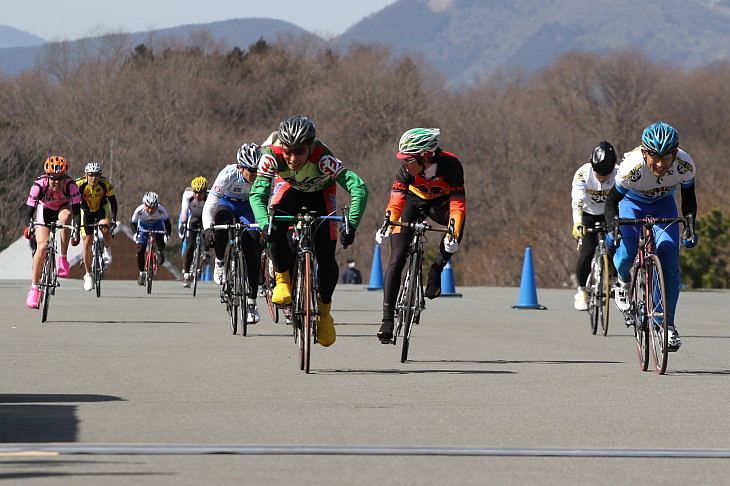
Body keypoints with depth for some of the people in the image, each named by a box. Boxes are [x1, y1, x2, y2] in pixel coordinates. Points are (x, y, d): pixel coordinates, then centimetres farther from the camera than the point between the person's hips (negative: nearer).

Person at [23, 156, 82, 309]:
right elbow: (28, 210, -33)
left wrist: (76, 229, -51)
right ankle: (34, 288, -6)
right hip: (44, 210, 0)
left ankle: (63, 259, -25)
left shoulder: (71, 185, -32)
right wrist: (29, 226, -52)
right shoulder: (39, 185, -32)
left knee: (66, 215, -37)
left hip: (63, 209, 0)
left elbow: (76, 211, -35)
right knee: (42, 247, -18)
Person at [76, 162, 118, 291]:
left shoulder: (105, 184, -26)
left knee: (105, 228, -32)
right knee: (87, 241, -7)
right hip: (86, 211, 0)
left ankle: (107, 251, -3)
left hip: (101, 208, 0)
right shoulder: (79, 184, -29)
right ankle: (88, 275, 5)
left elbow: (113, 201, -16)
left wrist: (113, 219, -25)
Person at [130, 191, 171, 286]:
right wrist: (135, 233, -36)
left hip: (157, 225, 0)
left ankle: (159, 252, 8)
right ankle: (142, 273, 7)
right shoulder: (139, 211, -35)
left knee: (161, 240, -28)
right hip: (143, 226, 0)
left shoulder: (162, 210, -34)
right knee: (140, 250, -11)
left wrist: (167, 234, -32)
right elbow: (133, 223, -19)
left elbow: (167, 223, -17)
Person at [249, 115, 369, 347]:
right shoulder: (272, 156, -36)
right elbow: (257, 193, -38)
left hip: (321, 193, -1)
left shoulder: (323, 158, -41)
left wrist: (351, 224, -58)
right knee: (276, 227, -31)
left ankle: (324, 311, 16)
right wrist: (264, 223, -57)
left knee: (326, 258, -8)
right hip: (290, 189, 1)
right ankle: (282, 281, -10)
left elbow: (359, 187, -47)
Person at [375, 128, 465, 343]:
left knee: (458, 221, -34)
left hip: (439, 201, 0)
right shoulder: (406, 169, -30)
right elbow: (396, 199, -36)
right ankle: (387, 318, -8)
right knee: (397, 259, -12)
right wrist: (387, 225, -52)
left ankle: (437, 270, -12)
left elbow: (457, 203, -36)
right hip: (413, 199, 0)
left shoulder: (450, 165, -34)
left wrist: (453, 233, -50)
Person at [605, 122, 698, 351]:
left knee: (669, 258, -16)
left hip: (663, 205, 2)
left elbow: (688, 198, -9)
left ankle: (668, 323, -10)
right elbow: (612, 200, -21)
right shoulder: (631, 167, -39)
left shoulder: (685, 165, -30)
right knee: (626, 253, -20)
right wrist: (612, 228, -33)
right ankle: (623, 281, 18)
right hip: (632, 204, -1)